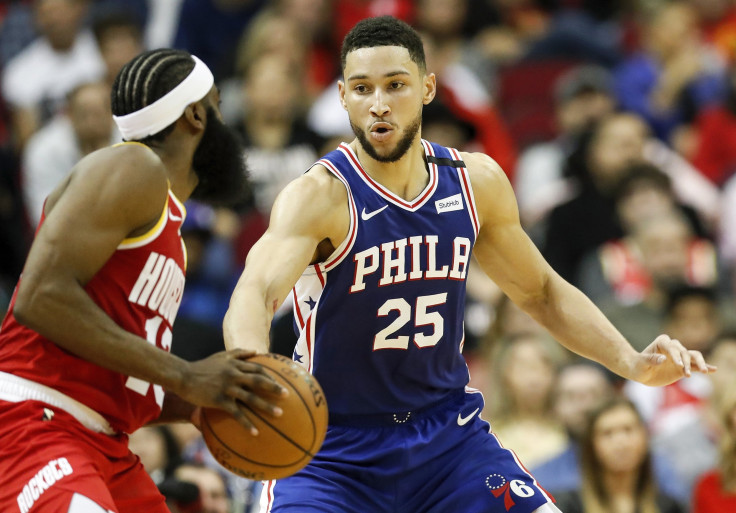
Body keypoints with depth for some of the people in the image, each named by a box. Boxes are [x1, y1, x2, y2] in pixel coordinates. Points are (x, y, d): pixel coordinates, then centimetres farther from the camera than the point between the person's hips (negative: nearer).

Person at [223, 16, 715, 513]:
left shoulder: (476, 181, -2)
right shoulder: (319, 196, -20)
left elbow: (542, 293, 13)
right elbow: (253, 296, -38)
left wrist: (633, 363, -2)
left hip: (447, 431, 5)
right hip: (334, 448, -4)